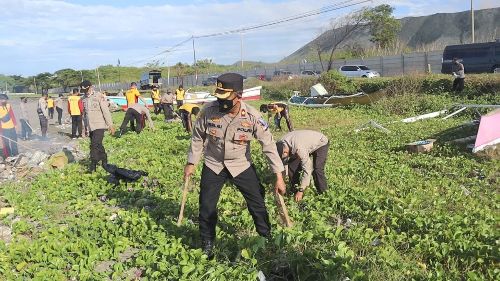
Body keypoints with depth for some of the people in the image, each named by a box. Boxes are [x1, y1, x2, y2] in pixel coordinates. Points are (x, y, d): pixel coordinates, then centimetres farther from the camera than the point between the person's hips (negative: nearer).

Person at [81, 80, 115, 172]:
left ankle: (93, 166, -9)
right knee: (98, 146, 12)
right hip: (91, 127, 7)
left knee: (95, 145, -13)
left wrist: (110, 125, -13)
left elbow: (106, 111, -10)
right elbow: (85, 113, 18)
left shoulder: (99, 96, -7)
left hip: (99, 126, -6)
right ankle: (104, 161, 26)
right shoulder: (85, 99, 11)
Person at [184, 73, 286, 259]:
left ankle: (267, 239, 30)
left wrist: (279, 176, -17)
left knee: (257, 203, 5)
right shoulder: (209, 111, -19)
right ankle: (207, 246, 28)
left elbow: (268, 144, -16)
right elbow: (198, 137, -2)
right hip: (213, 165, 1)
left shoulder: (252, 116, -22)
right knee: (206, 207, 5)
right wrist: (191, 163, 3)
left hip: (241, 165, 0)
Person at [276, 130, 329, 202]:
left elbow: (307, 169, -39)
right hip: (307, 144, 7)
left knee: (317, 170, -24)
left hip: (320, 144, -6)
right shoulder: (281, 144, -21)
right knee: (292, 167, -7)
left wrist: (301, 190, -33)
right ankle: (294, 192, 9)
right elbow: (283, 163, -6)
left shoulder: (298, 148, -43)